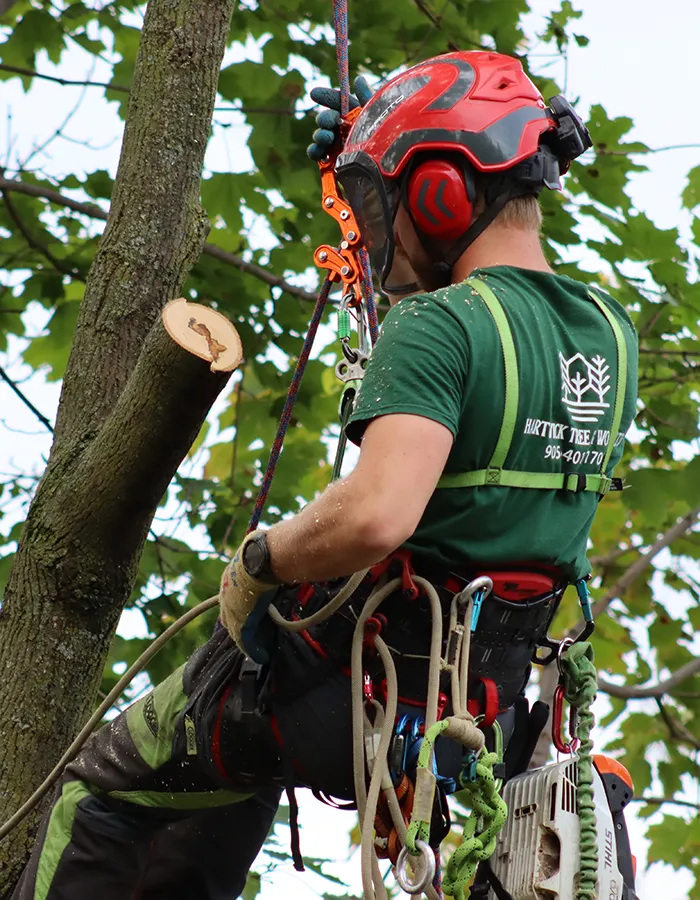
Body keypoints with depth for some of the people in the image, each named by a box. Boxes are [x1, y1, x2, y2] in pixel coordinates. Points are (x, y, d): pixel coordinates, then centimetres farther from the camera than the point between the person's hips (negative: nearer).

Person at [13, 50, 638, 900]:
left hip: (351, 682, -7)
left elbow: (377, 514, -37)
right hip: (481, 710, 7)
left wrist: (258, 560, -17)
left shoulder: (436, 326, -21)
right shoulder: (609, 334, 4)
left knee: (105, 796, 17)